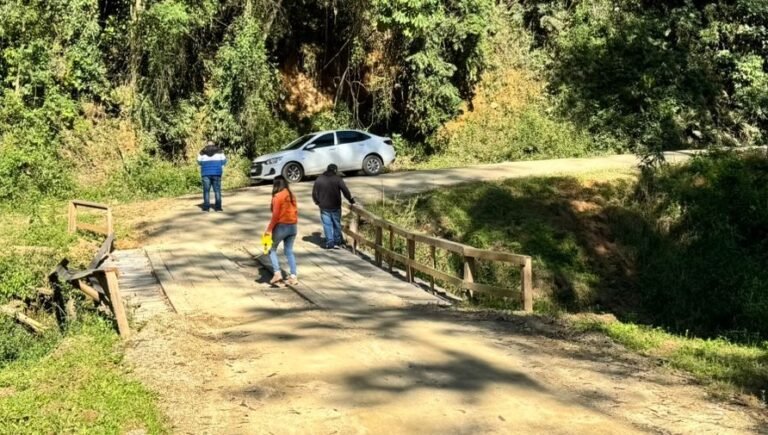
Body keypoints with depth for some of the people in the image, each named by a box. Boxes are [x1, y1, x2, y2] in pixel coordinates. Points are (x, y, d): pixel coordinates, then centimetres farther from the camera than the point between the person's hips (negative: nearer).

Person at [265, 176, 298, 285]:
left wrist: (269, 229, -11)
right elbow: (295, 211, 9)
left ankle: (277, 273, -2)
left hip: (282, 226, -6)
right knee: (289, 251, 13)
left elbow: (275, 215, -16)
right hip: (293, 227, 6)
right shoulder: (291, 195, 7)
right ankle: (293, 276, 5)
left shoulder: (277, 196, -13)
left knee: (272, 249, 11)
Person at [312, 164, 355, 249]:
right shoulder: (337, 179, -7)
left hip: (324, 207, 1)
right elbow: (345, 191, -12)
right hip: (335, 206, -1)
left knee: (327, 224, 4)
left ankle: (329, 243, 1)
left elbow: (314, 193, 4)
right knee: (337, 224, 11)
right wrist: (351, 200, -1)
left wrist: (317, 202, 17)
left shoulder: (319, 179, 2)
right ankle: (337, 241, 16)